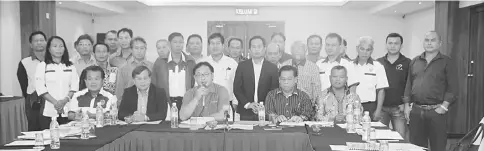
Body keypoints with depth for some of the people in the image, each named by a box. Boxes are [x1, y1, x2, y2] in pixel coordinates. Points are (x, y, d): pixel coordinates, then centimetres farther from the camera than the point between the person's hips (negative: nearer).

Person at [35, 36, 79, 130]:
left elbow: (74, 86, 5)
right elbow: (40, 88, -2)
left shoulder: (70, 66, 12)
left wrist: (65, 100, -10)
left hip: (67, 111, 2)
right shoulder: (42, 66, 6)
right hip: (48, 111, -1)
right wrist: (55, 102, -12)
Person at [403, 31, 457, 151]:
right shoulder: (414, 61, 13)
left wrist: (444, 106, -13)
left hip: (436, 111, -3)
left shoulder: (447, 62, 1)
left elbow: (452, 87, -5)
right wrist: (407, 105, 8)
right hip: (416, 110, 4)